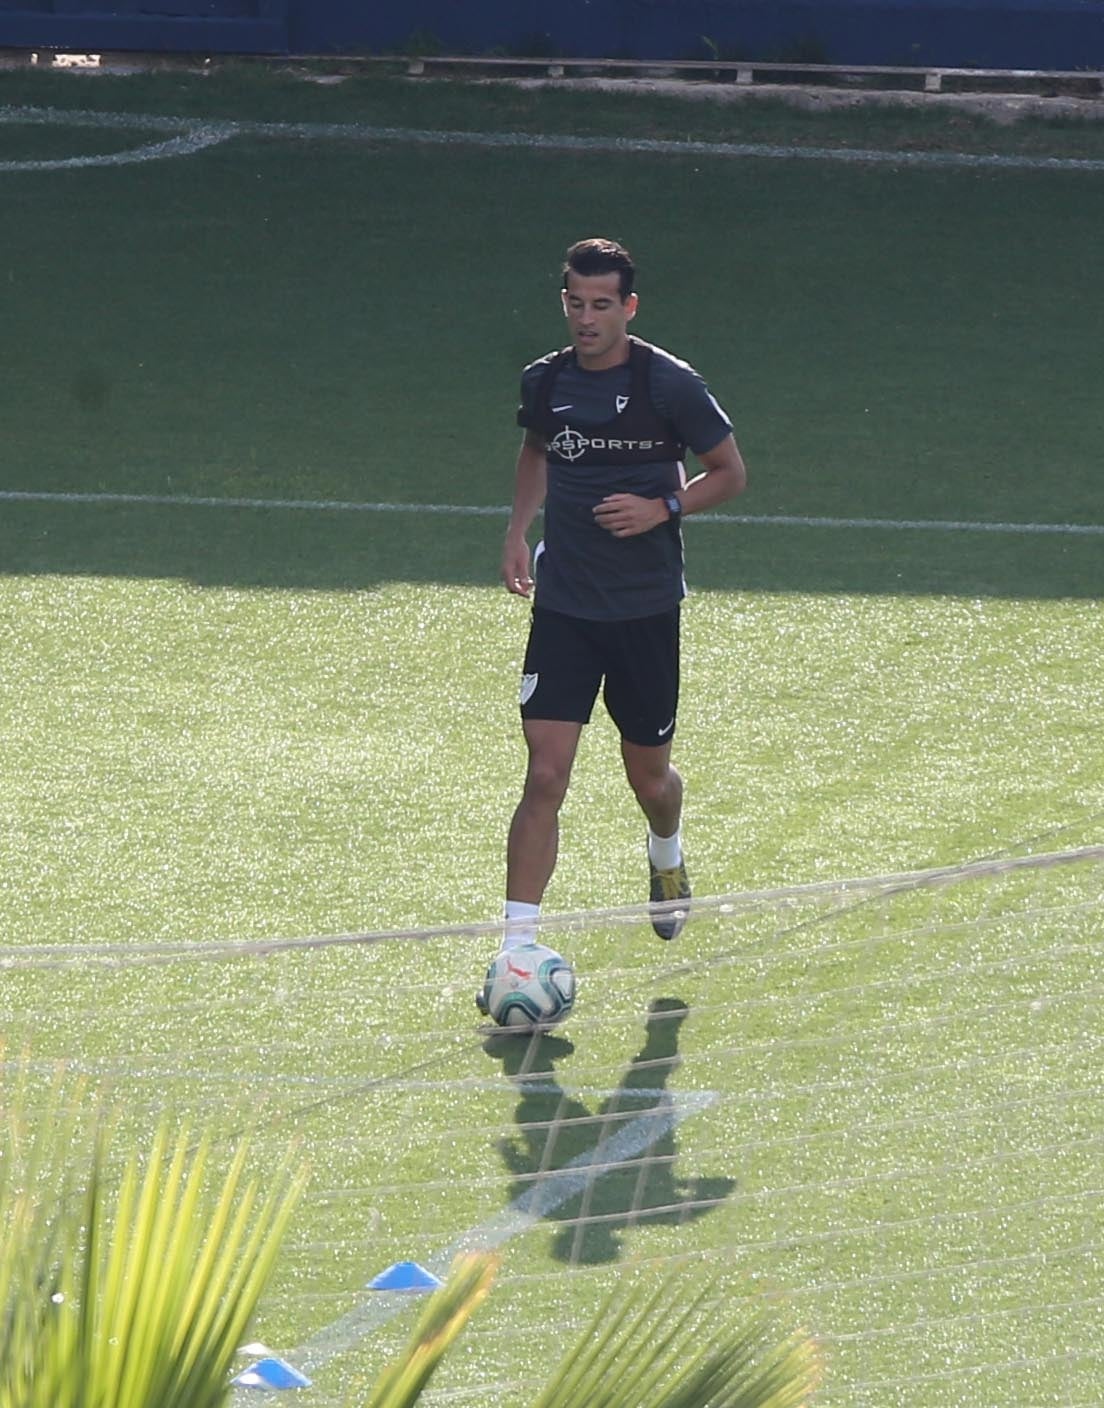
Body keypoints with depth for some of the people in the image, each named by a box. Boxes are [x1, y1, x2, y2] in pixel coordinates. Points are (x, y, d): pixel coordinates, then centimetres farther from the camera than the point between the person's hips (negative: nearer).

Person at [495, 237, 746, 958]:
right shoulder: (545, 381, 1)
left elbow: (730, 472, 1)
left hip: (646, 608, -1)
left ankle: (668, 856, 50)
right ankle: (518, 946, -12)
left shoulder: (670, 383, -10)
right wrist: (519, 531, 10)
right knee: (545, 775, -11)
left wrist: (662, 508, -15)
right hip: (563, 603, 1)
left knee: (650, 776, 13)